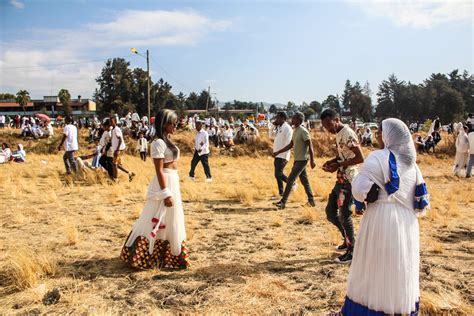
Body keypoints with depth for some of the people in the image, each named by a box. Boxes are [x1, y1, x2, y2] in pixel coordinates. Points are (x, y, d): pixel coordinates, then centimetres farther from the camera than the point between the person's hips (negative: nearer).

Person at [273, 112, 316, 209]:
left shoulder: (303, 131, -16)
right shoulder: (295, 131, 12)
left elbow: (310, 145, -19)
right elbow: (291, 145, 19)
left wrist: (312, 160, -25)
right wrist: (278, 152, 15)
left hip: (302, 160, -9)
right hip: (298, 159, 9)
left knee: (290, 180, -10)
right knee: (304, 180, 14)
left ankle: (283, 202, -6)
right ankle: (311, 201, 23)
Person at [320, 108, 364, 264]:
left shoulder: (348, 134, -17)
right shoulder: (338, 134, 11)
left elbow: (360, 158, -23)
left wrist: (337, 165, -22)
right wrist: (332, 161, 5)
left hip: (348, 181, -10)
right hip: (340, 179, 10)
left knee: (344, 214, -3)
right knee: (330, 211, 14)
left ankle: (352, 250, 11)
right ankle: (347, 240, 30)